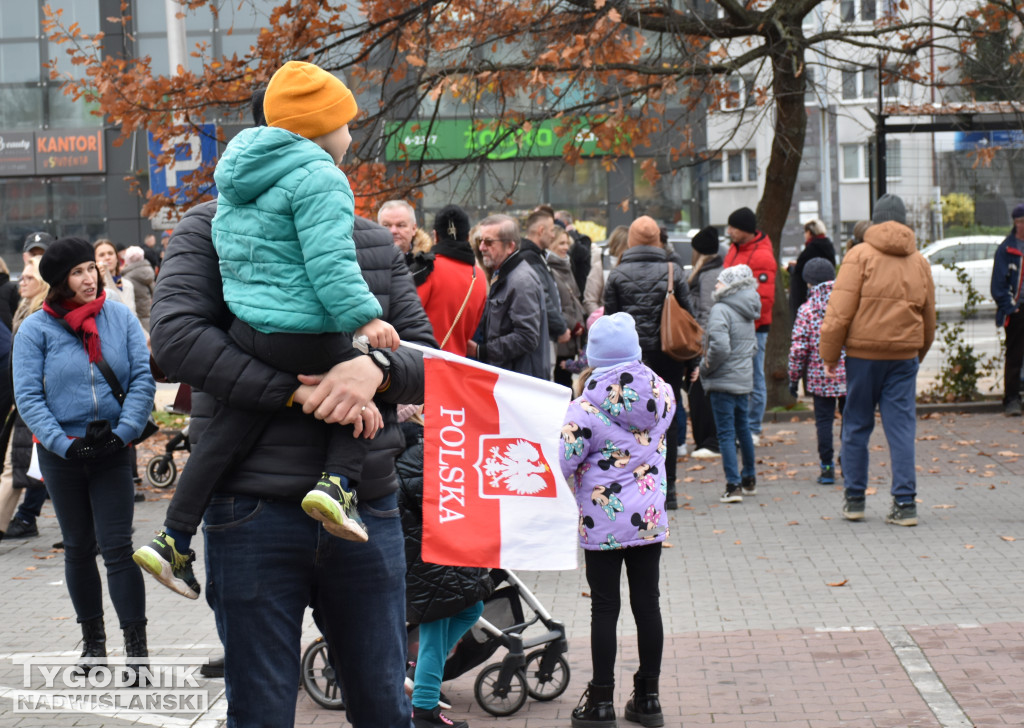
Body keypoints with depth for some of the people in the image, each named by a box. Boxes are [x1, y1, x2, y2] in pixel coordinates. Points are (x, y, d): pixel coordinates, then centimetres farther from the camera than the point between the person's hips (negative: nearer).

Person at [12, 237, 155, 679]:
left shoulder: (120, 318, 0)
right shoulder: (36, 329, -3)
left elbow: (143, 378, -2)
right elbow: (28, 398, -6)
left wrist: (123, 433, -13)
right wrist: (65, 445, -15)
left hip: (111, 450, -1)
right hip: (62, 455, 1)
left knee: (117, 547, -6)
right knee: (79, 547, 12)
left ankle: (136, 647, -2)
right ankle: (93, 639, 25)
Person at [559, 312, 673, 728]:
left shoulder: (587, 403, -16)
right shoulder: (661, 392, -2)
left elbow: (567, 462, -14)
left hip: (603, 521, -4)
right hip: (650, 518, 4)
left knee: (604, 608, 4)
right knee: (647, 603, 11)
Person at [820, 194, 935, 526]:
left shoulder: (860, 255, -6)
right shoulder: (919, 262, 8)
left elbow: (840, 311, -10)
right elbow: (929, 316, 15)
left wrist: (829, 352, -3)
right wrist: (919, 353, 27)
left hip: (863, 352, -3)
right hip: (904, 355, 3)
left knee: (857, 426, 9)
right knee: (901, 427, 4)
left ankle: (854, 499, 16)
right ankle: (905, 503, 0)